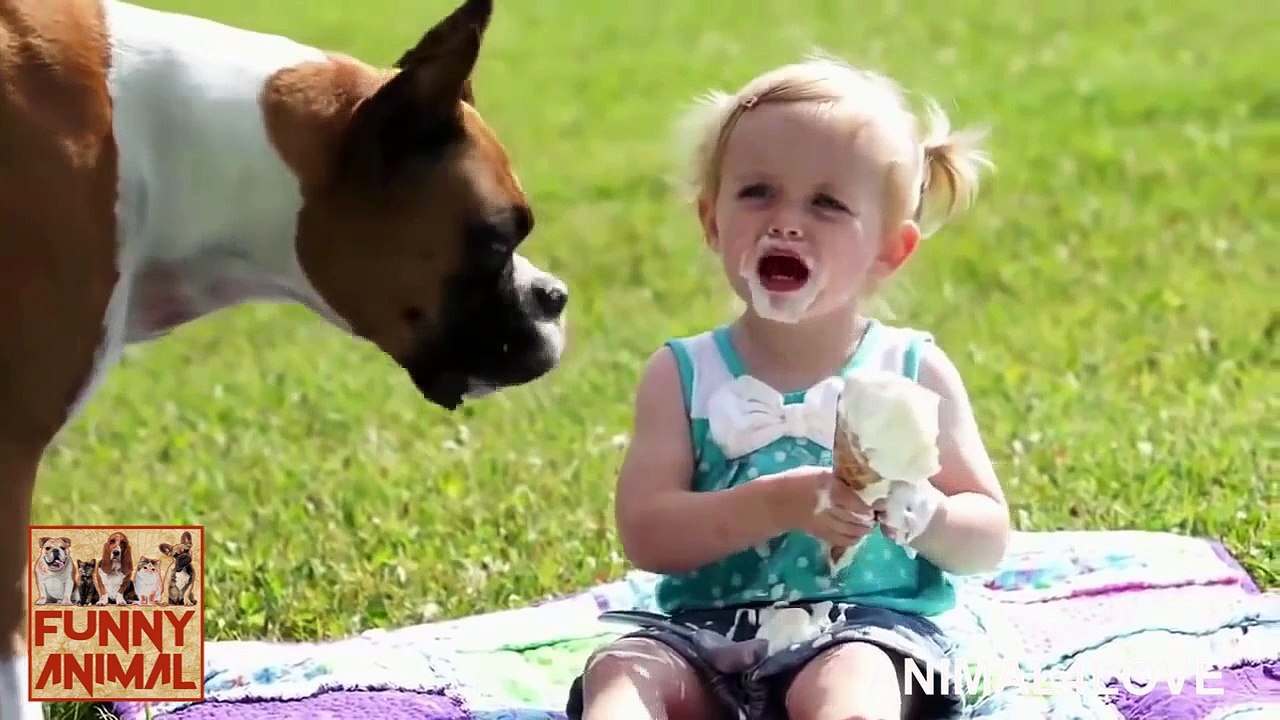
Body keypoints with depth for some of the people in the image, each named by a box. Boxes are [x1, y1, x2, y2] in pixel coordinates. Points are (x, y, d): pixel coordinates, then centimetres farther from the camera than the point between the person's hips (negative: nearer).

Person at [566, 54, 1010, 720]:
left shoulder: (914, 372, 8)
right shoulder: (684, 375, 8)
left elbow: (988, 541, 9)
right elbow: (645, 533, -5)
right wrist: (780, 504, -19)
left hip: (867, 622, -2)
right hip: (706, 632, 2)